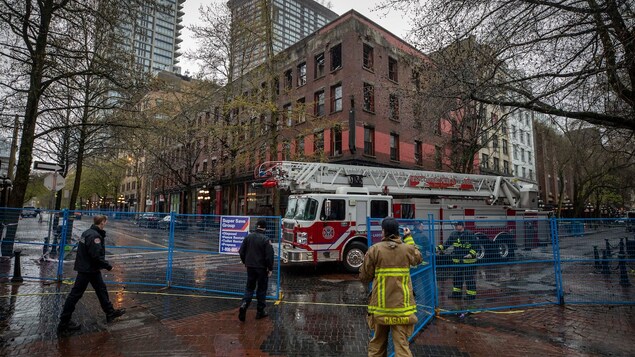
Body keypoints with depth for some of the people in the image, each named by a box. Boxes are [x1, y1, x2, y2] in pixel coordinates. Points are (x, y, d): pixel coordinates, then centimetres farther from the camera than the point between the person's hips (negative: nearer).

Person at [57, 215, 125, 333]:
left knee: (101, 289, 17)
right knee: (76, 294, 2)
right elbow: (96, 256, -25)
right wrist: (108, 266, -14)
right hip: (87, 269, -10)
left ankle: (110, 312, 29)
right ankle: (64, 322, 16)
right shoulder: (94, 236, -24)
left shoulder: (88, 232, 6)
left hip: (92, 269, 10)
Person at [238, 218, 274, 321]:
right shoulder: (266, 240, -16)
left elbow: (241, 252, 6)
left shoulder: (248, 237, 0)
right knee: (261, 289, 10)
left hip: (250, 267, 4)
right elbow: (269, 256, -17)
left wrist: (245, 262, 19)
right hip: (262, 268, -4)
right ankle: (260, 311, 17)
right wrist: (270, 268, -7)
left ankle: (244, 304, -4)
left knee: (249, 287, 17)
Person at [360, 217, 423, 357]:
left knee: (378, 342, 17)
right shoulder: (408, 249, -3)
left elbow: (364, 277, -3)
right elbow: (418, 258, 23)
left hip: (380, 305, 0)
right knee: (401, 344, 3)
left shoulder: (374, 249, -8)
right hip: (402, 305, 0)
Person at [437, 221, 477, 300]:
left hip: (468, 260, -6)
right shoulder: (454, 234, 5)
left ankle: (471, 294, 13)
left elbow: (475, 246, -9)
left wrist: (471, 254, -21)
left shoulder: (470, 234, -11)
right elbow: (447, 243, 7)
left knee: (469, 277, 1)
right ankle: (457, 293, 26)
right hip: (457, 260, 6)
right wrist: (439, 248, -5)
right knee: (457, 277, 14)